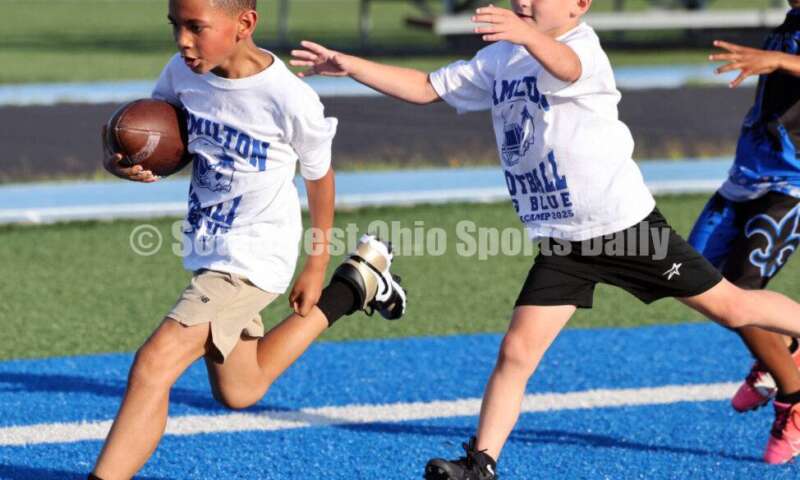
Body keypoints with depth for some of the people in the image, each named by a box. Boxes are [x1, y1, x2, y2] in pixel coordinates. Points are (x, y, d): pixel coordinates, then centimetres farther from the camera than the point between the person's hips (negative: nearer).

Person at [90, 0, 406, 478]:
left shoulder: (290, 100, -24)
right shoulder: (182, 73, -10)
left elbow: (319, 175, -6)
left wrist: (317, 265, 4)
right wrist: (119, 162, -17)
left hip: (253, 258, -8)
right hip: (206, 249, 8)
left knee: (155, 363, -22)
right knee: (238, 392, 26)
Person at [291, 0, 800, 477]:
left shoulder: (582, 46, -18)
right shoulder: (498, 60, 6)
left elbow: (565, 67, -43)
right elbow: (425, 88, 8)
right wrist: (350, 65, -3)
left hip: (626, 223, -5)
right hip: (560, 241, 5)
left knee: (731, 307, 4)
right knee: (516, 351, -7)